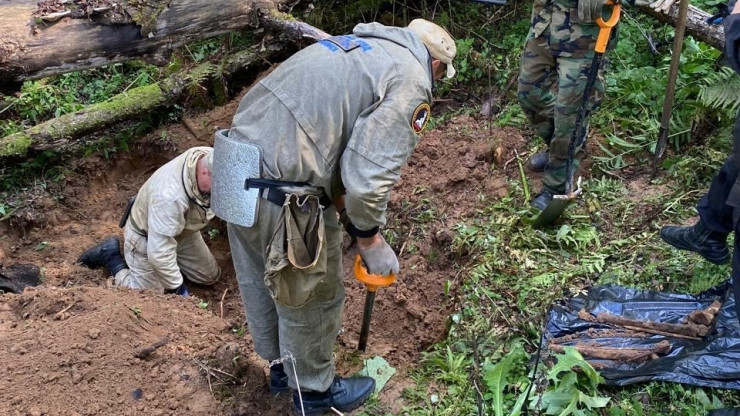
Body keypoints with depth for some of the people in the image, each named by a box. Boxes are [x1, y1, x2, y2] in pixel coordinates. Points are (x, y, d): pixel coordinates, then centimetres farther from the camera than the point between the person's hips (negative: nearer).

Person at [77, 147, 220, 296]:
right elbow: (160, 254, -36)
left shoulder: (211, 160, -25)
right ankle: (110, 256, 13)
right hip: (146, 237, -7)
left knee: (210, 276, 7)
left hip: (181, 230, 7)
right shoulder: (170, 195, -44)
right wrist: (177, 288, -25)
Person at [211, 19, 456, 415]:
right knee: (309, 299, 15)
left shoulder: (352, 47, 21)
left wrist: (347, 213, 23)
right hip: (281, 194, -9)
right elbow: (368, 179, -16)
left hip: (237, 167, 9)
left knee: (259, 281, 27)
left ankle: (282, 367, 52)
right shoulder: (410, 81, -6)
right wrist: (370, 240, 1)